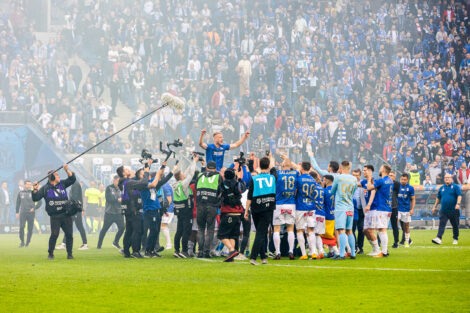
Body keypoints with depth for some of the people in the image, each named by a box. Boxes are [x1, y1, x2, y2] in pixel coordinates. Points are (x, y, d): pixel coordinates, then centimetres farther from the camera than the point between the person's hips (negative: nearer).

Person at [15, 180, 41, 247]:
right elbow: (18, 203, 15)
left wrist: (34, 208, -8)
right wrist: (17, 212, 11)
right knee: (21, 227, -11)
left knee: (30, 228, -1)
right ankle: (22, 242, -1)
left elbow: (39, 202, 5)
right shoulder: (21, 193, 8)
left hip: (31, 213, -1)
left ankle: (28, 242, 9)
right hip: (22, 213, 1)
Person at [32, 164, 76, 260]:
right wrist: (35, 190, -16)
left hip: (66, 214, 4)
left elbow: (72, 179, 15)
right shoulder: (45, 188, 4)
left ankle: (69, 254, 12)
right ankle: (50, 254, 0)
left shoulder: (62, 184, 15)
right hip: (55, 217, -4)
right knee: (54, 234, -14)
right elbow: (35, 198, 0)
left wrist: (67, 170, 3)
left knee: (69, 234, 1)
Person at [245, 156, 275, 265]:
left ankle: (263, 257, 16)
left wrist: (246, 211, 4)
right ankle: (253, 257, -15)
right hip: (268, 209, -1)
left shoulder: (254, 179, -2)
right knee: (261, 233, -4)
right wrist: (273, 164, 47)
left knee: (261, 233, 15)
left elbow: (249, 197, -2)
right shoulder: (273, 178, 1)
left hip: (256, 210, 1)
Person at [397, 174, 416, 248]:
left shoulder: (410, 188, -1)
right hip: (397, 209, 0)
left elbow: (413, 199, 4)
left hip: (406, 210, 0)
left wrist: (412, 209, -6)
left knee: (406, 225, 5)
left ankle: (407, 242, 13)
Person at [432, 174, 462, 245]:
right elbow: (438, 198, 23)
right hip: (443, 211, 3)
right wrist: (435, 207, 21)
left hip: (453, 210, -3)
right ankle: (439, 238, -21)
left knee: (455, 226, 7)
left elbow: (459, 196, -10)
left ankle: (455, 239, 20)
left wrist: (458, 204, -25)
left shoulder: (455, 187, 0)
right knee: (441, 225, -11)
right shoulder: (442, 188, 13)